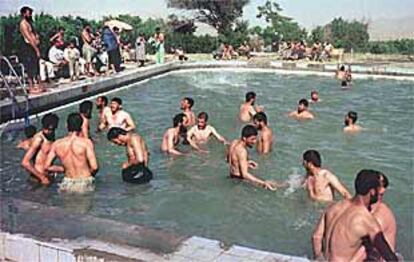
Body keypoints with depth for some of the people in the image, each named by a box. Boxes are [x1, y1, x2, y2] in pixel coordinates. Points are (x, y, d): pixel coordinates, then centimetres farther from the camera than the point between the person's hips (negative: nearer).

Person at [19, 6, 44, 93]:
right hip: (28, 48, -10)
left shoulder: (29, 23, 19)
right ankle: (31, 88, -3)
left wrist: (37, 39, 1)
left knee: (37, 68, 11)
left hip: (34, 47, 10)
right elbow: (29, 38, -17)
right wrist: (37, 50, -19)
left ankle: (40, 87, 16)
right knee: (31, 69, -7)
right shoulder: (23, 24, -11)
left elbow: (35, 35, 21)